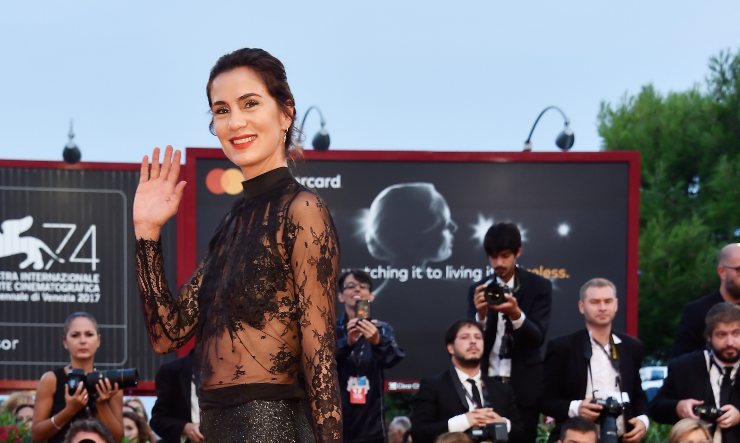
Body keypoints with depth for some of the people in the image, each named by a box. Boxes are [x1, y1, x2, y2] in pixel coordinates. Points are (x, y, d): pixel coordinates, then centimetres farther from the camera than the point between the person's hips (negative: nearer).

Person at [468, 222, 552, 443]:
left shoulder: (539, 286, -2)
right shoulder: (479, 290, 5)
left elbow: (538, 337, -10)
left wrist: (516, 314, -29)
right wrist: (481, 314, -21)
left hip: (524, 386, -2)